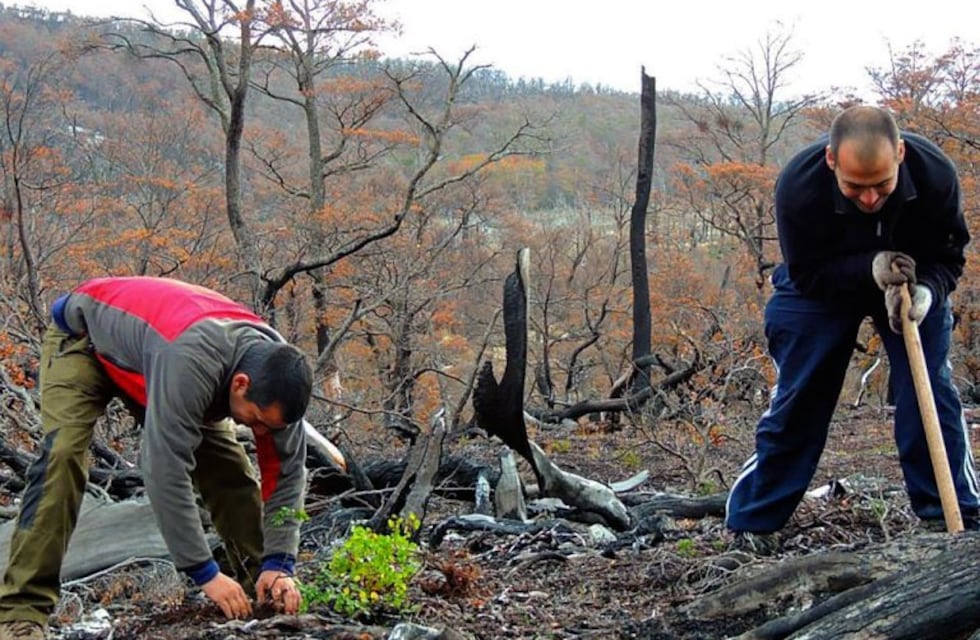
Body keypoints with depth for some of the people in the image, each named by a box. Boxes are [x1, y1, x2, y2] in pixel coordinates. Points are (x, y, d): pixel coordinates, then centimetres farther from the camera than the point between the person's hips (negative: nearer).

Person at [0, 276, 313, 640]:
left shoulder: (275, 368, -25)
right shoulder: (189, 363, -47)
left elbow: (287, 470, -17)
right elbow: (166, 470, -45)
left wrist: (278, 565, -25)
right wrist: (206, 573, -40)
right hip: (84, 338, -6)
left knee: (228, 464, -6)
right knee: (62, 455, -27)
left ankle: (261, 588, 8)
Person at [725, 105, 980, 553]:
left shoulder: (935, 173, -31)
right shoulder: (799, 185, -36)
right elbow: (806, 275, -25)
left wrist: (926, 290, -39)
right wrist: (869, 269, -42)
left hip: (913, 282, 1)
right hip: (821, 286, -1)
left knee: (931, 393, -9)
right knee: (798, 399, -2)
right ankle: (750, 524, 8)